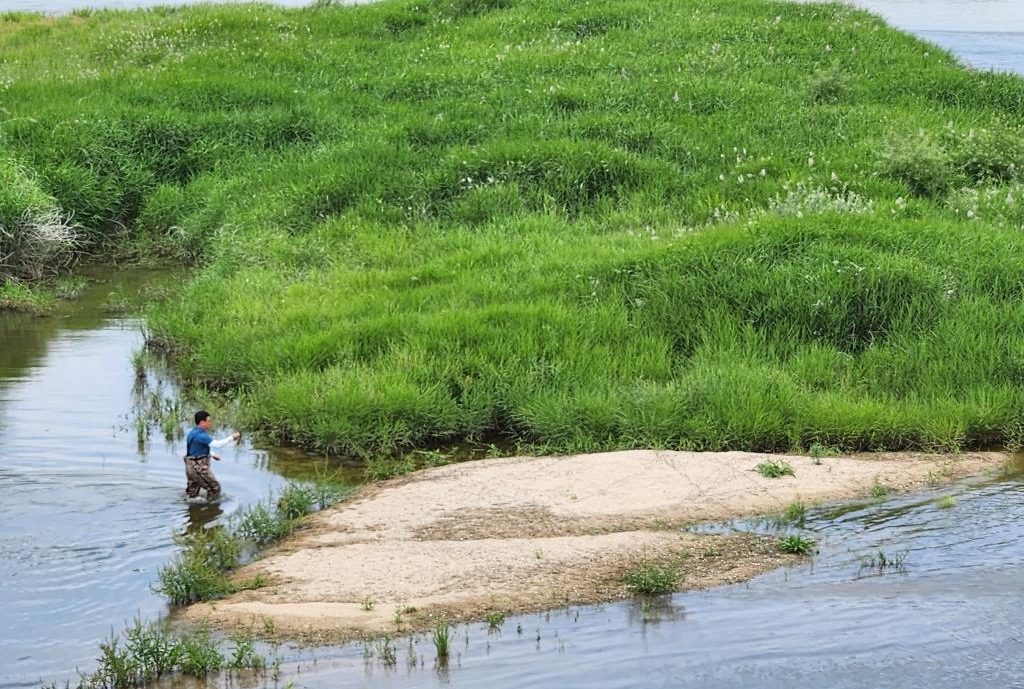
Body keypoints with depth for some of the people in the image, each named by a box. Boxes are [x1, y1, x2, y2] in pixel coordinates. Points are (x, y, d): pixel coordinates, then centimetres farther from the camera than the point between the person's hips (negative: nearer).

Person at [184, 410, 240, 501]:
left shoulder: (194, 433, 11)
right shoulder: (200, 435, -21)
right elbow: (217, 444, -28)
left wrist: (213, 454, 20)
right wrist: (231, 438, -18)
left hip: (191, 466, 10)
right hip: (198, 467, -10)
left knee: (192, 493, 16)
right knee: (215, 487, 3)